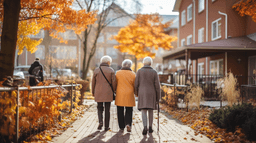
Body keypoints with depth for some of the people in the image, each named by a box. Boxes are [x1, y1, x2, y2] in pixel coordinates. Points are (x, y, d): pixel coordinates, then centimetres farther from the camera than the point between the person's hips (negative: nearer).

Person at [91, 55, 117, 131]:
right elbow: (114, 82, -4)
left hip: (98, 93, 1)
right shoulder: (111, 70, -2)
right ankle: (106, 126, 9)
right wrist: (114, 91, 10)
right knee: (107, 109, 7)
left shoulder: (96, 70, 1)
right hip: (108, 93, -1)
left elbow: (93, 82, 4)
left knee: (100, 108, 15)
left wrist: (93, 92, 16)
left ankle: (100, 122, -7)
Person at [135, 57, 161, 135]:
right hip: (151, 94, 1)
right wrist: (158, 97, 3)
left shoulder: (139, 71, -2)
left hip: (142, 94, -1)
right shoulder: (154, 72, -2)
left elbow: (136, 84, -2)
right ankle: (150, 128, 20)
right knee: (150, 111, 14)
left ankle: (145, 128, -20)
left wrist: (136, 93, 17)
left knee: (144, 111, -2)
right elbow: (157, 85, -5)